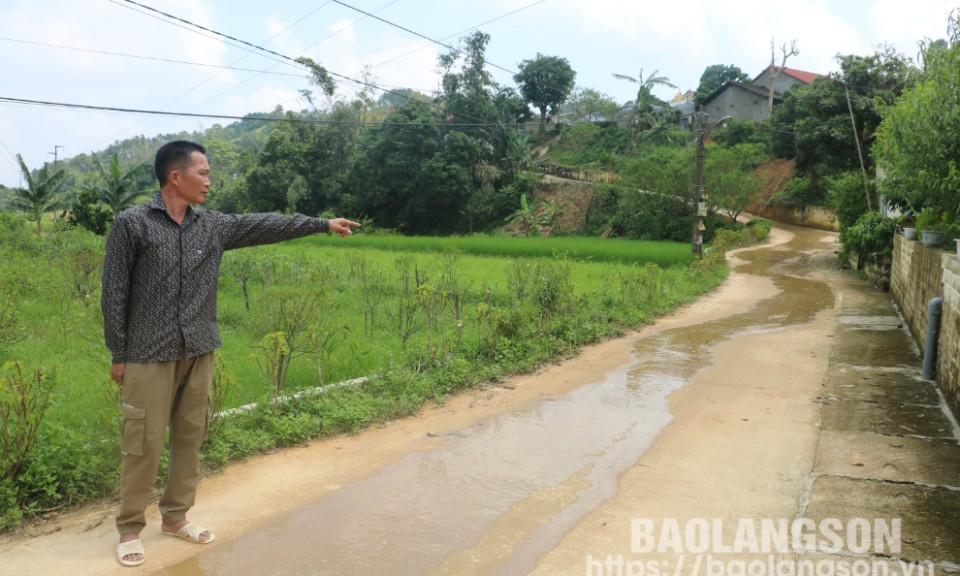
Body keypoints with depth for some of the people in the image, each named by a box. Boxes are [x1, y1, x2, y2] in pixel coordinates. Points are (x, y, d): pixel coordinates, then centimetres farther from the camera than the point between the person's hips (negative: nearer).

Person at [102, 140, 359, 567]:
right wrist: (118, 354, -5)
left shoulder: (213, 226, 8)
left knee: (191, 437, 12)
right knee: (143, 444, 1)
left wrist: (323, 223, 12)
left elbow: (267, 226, 11)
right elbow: (114, 293, -6)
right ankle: (130, 529, 17)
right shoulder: (132, 224, -7)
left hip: (198, 353, 5)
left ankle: (175, 517, 27)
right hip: (149, 355, -5)